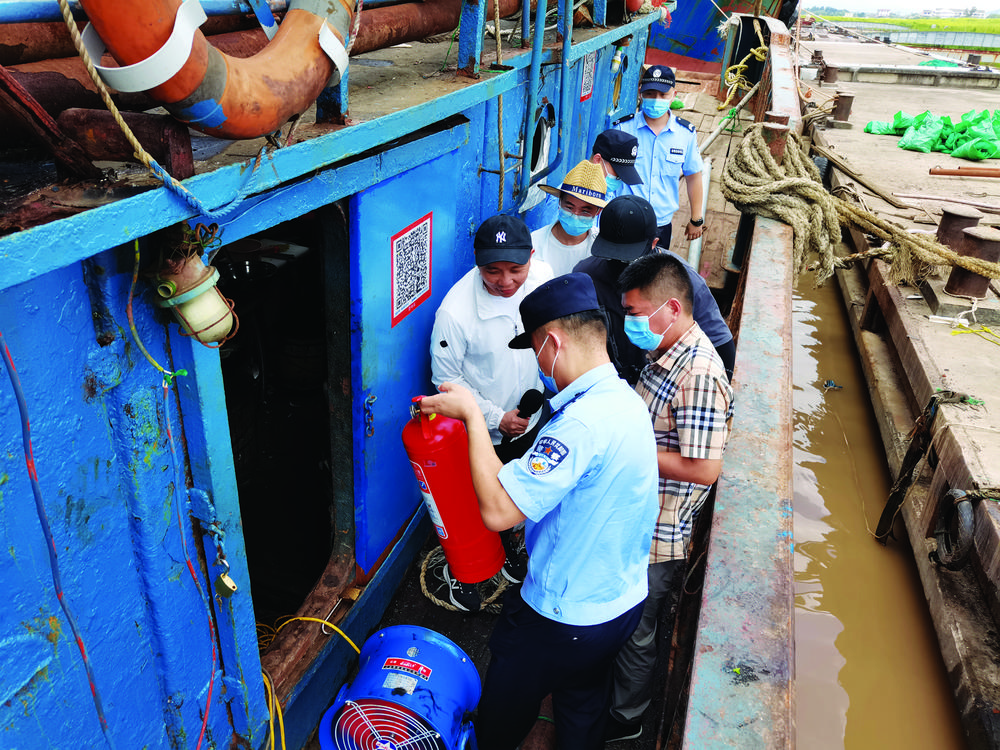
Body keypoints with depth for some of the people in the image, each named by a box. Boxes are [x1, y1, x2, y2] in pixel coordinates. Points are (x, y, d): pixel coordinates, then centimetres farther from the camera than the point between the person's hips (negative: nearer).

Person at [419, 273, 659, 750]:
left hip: (567, 618, -8)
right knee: (582, 712, 29)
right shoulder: (626, 400, -1)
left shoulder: (581, 422, -33)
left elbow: (498, 511, -34)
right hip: (624, 600, 8)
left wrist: (472, 414, -27)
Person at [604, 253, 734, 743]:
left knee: (633, 631, 14)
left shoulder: (699, 376, -29)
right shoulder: (666, 353, 2)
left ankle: (624, 719, 39)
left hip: (655, 536, -9)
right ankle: (616, 694, 51)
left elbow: (703, 468, -29)